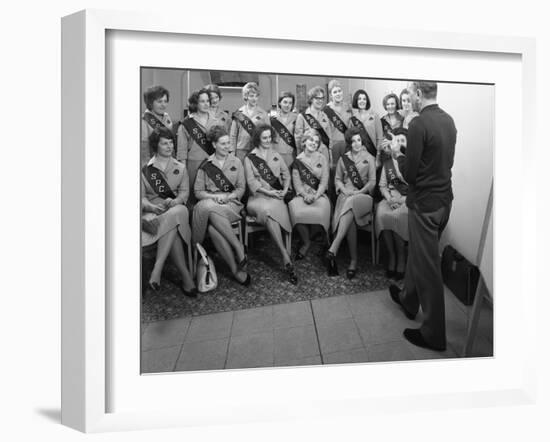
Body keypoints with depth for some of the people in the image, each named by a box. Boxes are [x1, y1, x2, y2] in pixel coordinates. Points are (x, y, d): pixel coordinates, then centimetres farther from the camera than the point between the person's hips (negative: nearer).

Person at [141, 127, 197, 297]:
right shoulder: (146, 169, 12)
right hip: (152, 211, -1)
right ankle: (186, 277, -36)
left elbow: (184, 192, 8)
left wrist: (174, 202, -16)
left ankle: (157, 269, -40)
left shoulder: (180, 168, 18)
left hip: (176, 208, 1)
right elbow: (141, 197, 5)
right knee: (173, 227, -36)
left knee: (175, 215, -38)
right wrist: (152, 207, -18)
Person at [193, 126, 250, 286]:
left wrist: (227, 196, -10)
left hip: (232, 204, -1)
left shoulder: (236, 162, 12)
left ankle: (235, 268, -27)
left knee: (213, 227, -34)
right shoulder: (205, 165, 9)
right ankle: (239, 248, -25)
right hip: (209, 204, 1)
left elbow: (241, 189, 9)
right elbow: (198, 192, 7)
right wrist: (215, 196, -11)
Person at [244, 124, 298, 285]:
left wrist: (285, 190, -3)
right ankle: (286, 257, -41)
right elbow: (251, 182, -1)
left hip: (277, 196, 3)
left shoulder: (276, 155, 21)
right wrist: (269, 192, -13)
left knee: (269, 210, -34)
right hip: (258, 197, -3)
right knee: (268, 210, -37)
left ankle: (285, 259, -33)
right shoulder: (250, 158, 9)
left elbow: (286, 175, 16)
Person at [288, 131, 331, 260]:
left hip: (319, 194, 0)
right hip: (302, 194, 1)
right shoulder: (298, 160, 9)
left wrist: (315, 196, -14)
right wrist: (305, 195, -15)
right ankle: (306, 242, -10)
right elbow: (297, 182, 3)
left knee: (321, 211, -33)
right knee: (297, 211, -32)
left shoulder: (322, 158, 9)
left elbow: (324, 181, 1)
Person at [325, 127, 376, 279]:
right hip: (346, 194, 1)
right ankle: (354, 260, -32)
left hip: (363, 194, -1)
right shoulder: (343, 158, 19)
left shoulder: (369, 158, 14)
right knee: (350, 218, -34)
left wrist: (360, 192, -11)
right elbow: (337, 179, 16)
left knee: (350, 204, -39)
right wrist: (344, 190, -6)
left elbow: (372, 181, 7)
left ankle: (333, 249, -46)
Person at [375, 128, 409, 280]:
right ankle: (391, 255, -14)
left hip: (408, 199, -3)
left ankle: (400, 257, -13)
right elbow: (382, 185, 12)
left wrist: (402, 200, -16)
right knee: (381, 214, -29)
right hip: (390, 197, 3)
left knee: (396, 216, -33)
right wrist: (389, 198, -6)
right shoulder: (387, 162, 15)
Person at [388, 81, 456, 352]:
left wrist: (397, 154, -1)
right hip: (444, 199, 8)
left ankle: (434, 334, 17)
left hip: (425, 204, -8)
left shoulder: (419, 124, -20)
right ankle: (408, 300, 44)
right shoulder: (448, 120, 6)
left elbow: (409, 174, -18)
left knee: (427, 267, 2)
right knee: (417, 252, 24)